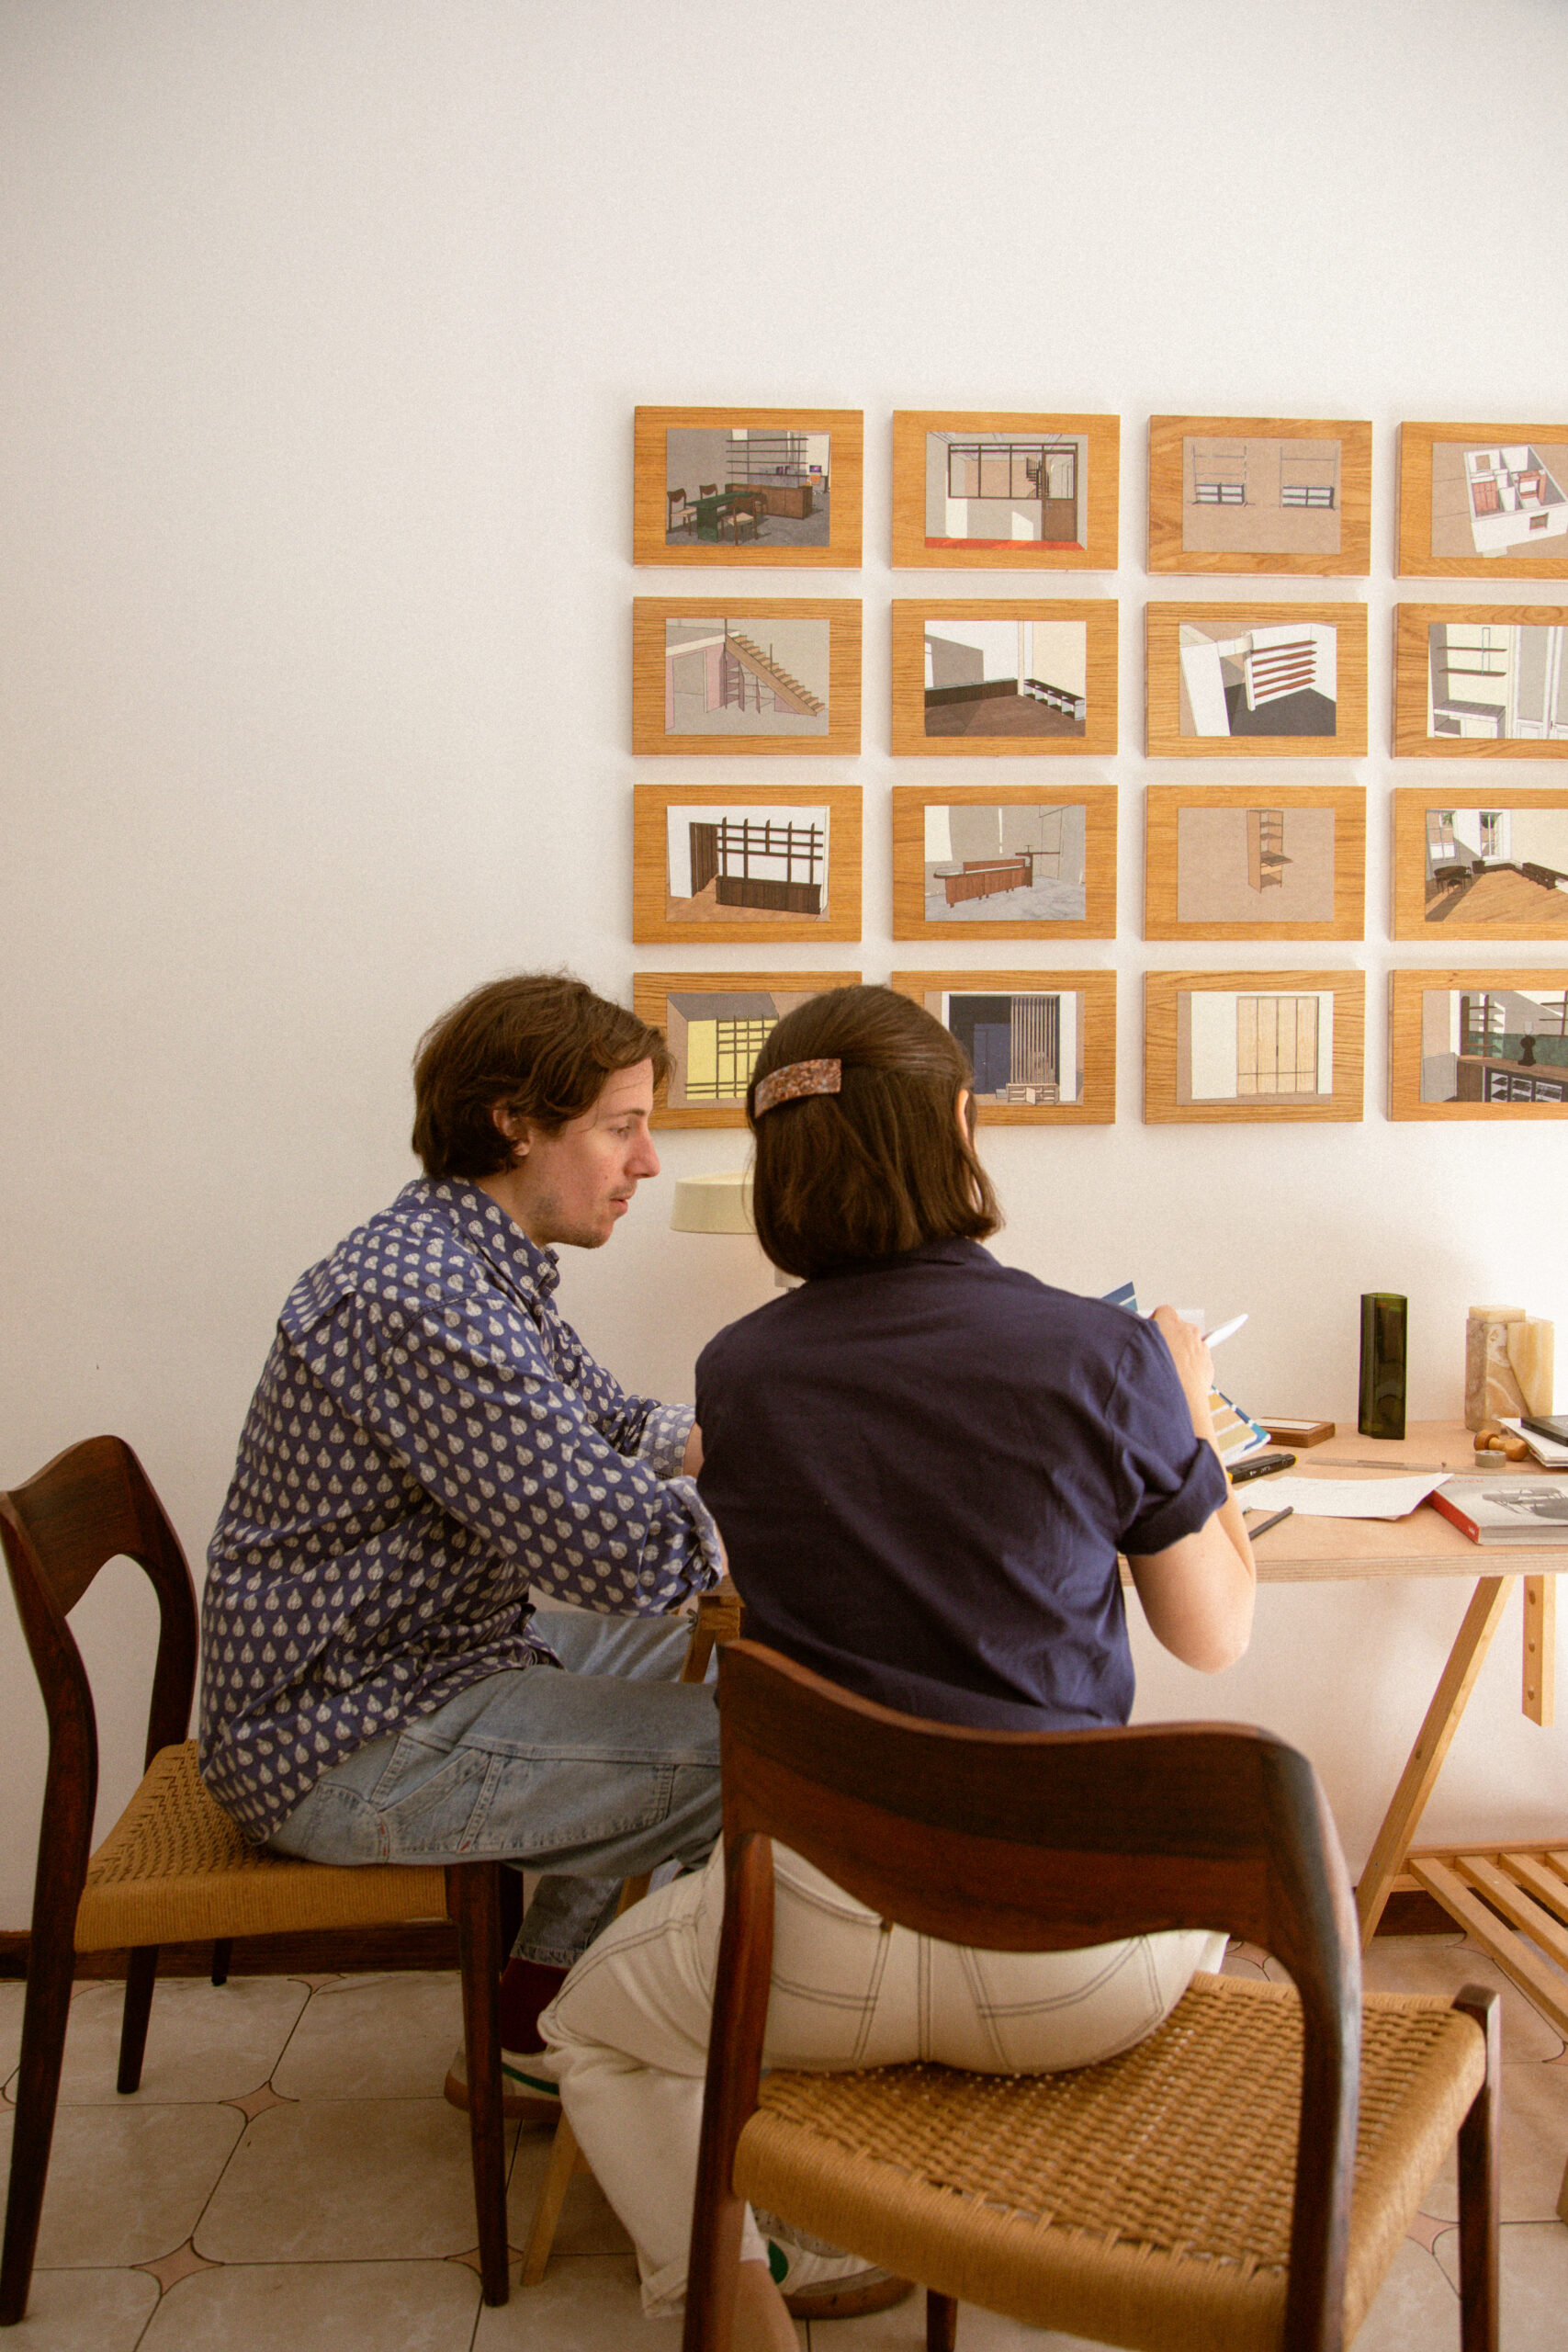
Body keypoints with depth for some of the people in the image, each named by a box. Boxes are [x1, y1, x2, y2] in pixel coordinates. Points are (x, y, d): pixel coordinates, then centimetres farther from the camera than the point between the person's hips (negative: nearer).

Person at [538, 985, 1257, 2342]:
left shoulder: (738, 1375, -5)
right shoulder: (1108, 1359, -11)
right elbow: (1215, 1638, 3)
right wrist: (1193, 1414, 17)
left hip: (827, 1954, 0)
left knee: (597, 2024, 30)